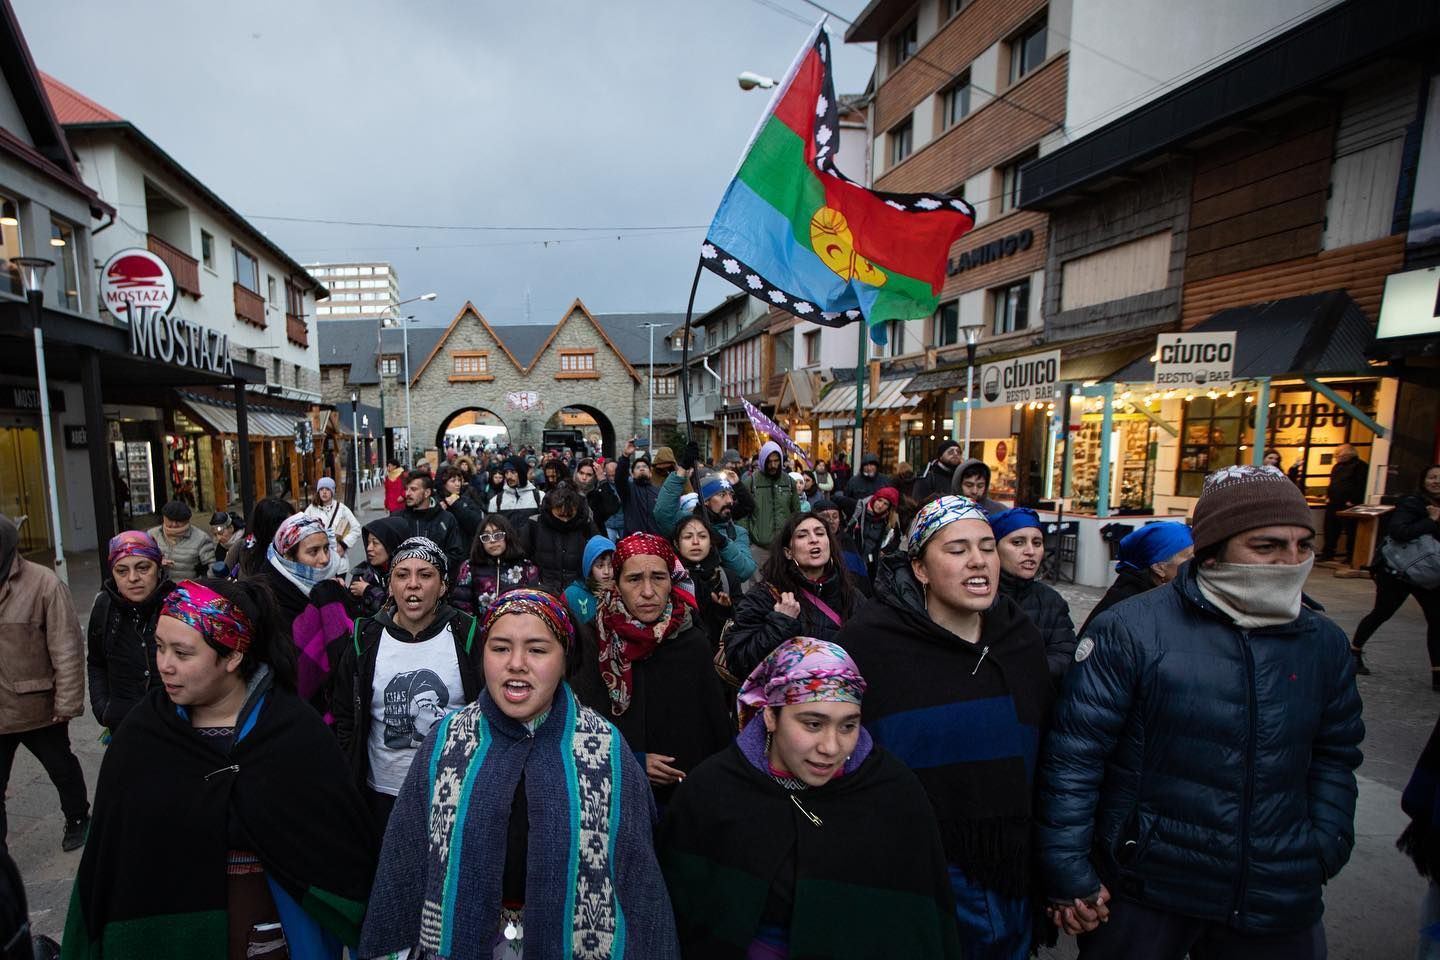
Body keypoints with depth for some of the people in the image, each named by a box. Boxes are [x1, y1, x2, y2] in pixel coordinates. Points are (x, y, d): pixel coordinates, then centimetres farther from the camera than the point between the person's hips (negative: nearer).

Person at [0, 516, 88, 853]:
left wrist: (67, 702, -15)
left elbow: (67, 649, -16)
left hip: (38, 707, -3)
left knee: (62, 769, 19)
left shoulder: (42, 583, -17)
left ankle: (78, 819, 42)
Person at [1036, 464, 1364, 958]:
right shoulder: (1131, 631, -19)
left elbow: (1334, 754, 14)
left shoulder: (1325, 643, 1)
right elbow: (1074, 755, -17)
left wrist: (1323, 848, 4)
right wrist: (1069, 871, -14)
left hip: (1281, 900, 5)